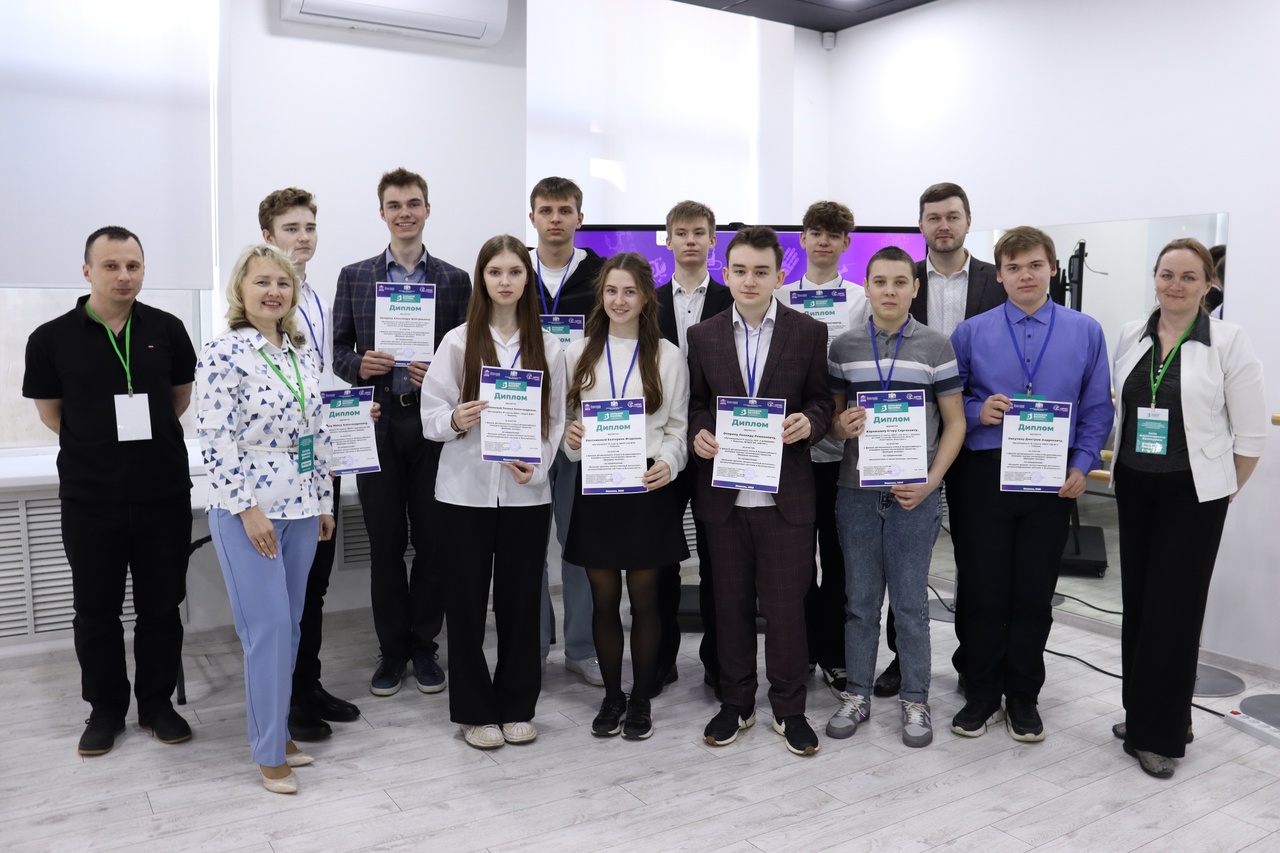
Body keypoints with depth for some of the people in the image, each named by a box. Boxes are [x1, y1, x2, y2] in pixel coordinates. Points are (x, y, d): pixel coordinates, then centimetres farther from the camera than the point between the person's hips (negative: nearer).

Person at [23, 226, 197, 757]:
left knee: (161, 605, 11)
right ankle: (105, 709, 28)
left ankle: (157, 703, 26)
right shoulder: (52, 339, -5)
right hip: (90, 499, -1)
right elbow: (51, 413, 7)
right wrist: (100, 444, 7)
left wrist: (146, 436, 10)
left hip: (164, 494, 1)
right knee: (96, 610, 11)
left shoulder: (167, 330, -1)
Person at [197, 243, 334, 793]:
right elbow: (215, 440, -14)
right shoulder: (223, 353, -10)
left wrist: (324, 502, 13)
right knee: (268, 628, -4)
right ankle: (269, 753, 10)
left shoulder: (303, 355, 10)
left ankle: (279, 732, 27)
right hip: (248, 511, -6)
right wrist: (247, 509, -16)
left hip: (300, 508, 7)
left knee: (290, 626, 13)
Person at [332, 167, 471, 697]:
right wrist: (361, 365, -12)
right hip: (377, 425, 1)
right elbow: (339, 351, 9)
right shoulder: (354, 276, 9)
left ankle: (424, 646, 21)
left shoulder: (455, 280, 6)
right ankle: (392, 649, 20)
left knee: (433, 541, 5)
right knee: (385, 544, 6)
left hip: (433, 424, 0)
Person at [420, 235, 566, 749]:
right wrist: (456, 420, -22)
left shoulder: (547, 346, 6)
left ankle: (517, 706, 25)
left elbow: (556, 420, 8)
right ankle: (475, 711, 21)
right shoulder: (458, 342, 1)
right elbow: (431, 416, 0)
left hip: (527, 492, 1)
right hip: (466, 490, -1)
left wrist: (536, 465, -9)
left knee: (520, 600, 8)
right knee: (467, 602, 5)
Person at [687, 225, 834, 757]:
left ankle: (788, 708, 23)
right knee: (731, 604, 12)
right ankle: (735, 703, 28)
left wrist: (808, 422, -17)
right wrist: (698, 434, -11)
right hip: (723, 493, 2)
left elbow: (821, 399, 4)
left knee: (786, 606, 6)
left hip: (786, 494, -2)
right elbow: (696, 403, 10)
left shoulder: (809, 332, 2)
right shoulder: (703, 336, 7)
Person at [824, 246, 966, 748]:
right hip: (856, 492, 2)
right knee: (860, 601, 10)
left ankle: (915, 701, 22)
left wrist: (930, 482, -9)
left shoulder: (936, 346, 0)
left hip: (914, 494, -1)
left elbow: (954, 422, 2)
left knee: (911, 602, 7)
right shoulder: (843, 347, 4)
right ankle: (857, 695, 24)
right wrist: (841, 425, -13)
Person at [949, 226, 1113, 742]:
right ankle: (982, 695, 22)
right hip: (986, 474, 0)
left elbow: (1097, 408, 6)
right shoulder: (971, 333, 3)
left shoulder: (1086, 332, 5)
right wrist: (977, 411, -14)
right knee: (984, 589, 5)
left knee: (1035, 593, 9)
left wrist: (1082, 465, -5)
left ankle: (1023, 696, 27)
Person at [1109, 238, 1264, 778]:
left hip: (1192, 492, -4)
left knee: (1173, 609, 0)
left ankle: (1162, 734, 14)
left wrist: (1225, 491, 0)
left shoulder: (1228, 341, -8)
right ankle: (1142, 714, 26)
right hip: (1134, 488, 4)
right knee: (1137, 601, 10)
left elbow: (1251, 434, -4)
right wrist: (1121, 465, 10)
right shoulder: (1131, 335, 5)